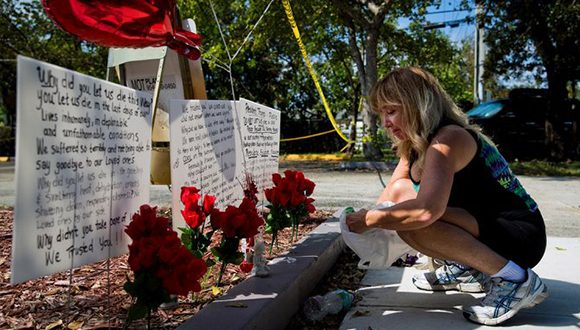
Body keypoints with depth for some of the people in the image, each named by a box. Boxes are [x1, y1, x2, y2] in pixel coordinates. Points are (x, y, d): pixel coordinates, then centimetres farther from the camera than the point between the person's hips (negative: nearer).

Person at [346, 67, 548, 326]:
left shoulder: (449, 139, -23)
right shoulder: (414, 146, 7)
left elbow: (427, 210, -39)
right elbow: (390, 195, 9)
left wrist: (371, 220, -26)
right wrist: (365, 218, -9)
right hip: (483, 225, 9)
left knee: (412, 222, -30)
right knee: (400, 191, 6)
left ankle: (515, 280, -15)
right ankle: (467, 269, 10)